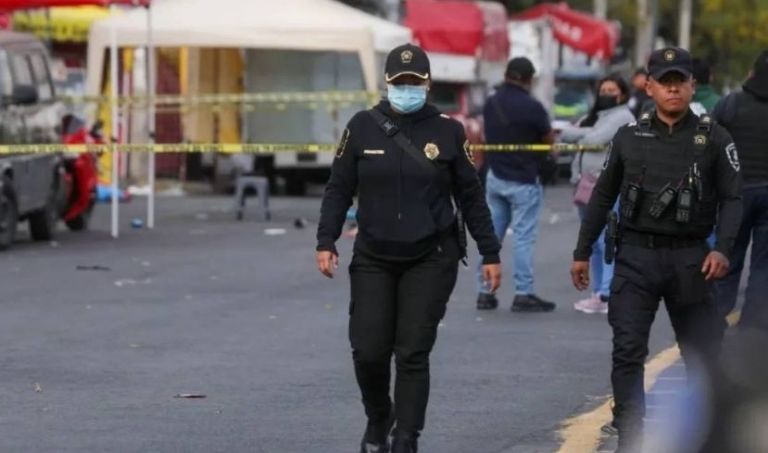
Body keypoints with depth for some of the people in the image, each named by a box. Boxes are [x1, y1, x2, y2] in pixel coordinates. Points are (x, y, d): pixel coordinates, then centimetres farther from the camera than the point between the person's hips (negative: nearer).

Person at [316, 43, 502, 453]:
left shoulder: (447, 131, 1)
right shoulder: (363, 127, 2)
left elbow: (470, 197, 6)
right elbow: (339, 189, 6)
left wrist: (489, 253, 6)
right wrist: (326, 242, -4)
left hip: (430, 261, -1)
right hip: (373, 259, 1)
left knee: (413, 354, -5)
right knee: (368, 352, -2)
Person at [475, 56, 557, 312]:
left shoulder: (491, 104, 3)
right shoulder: (531, 107, -16)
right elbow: (550, 139, -6)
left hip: (495, 177, 6)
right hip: (524, 181, -6)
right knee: (524, 237, -3)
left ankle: (485, 291, 12)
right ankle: (523, 294, -3)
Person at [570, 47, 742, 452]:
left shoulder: (714, 139, 0)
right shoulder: (629, 137, 6)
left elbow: (732, 198, -2)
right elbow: (603, 197, 13)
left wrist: (722, 249, -17)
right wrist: (582, 252, 13)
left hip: (689, 258, -1)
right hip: (635, 256, 1)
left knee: (704, 351, 6)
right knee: (627, 353, -7)